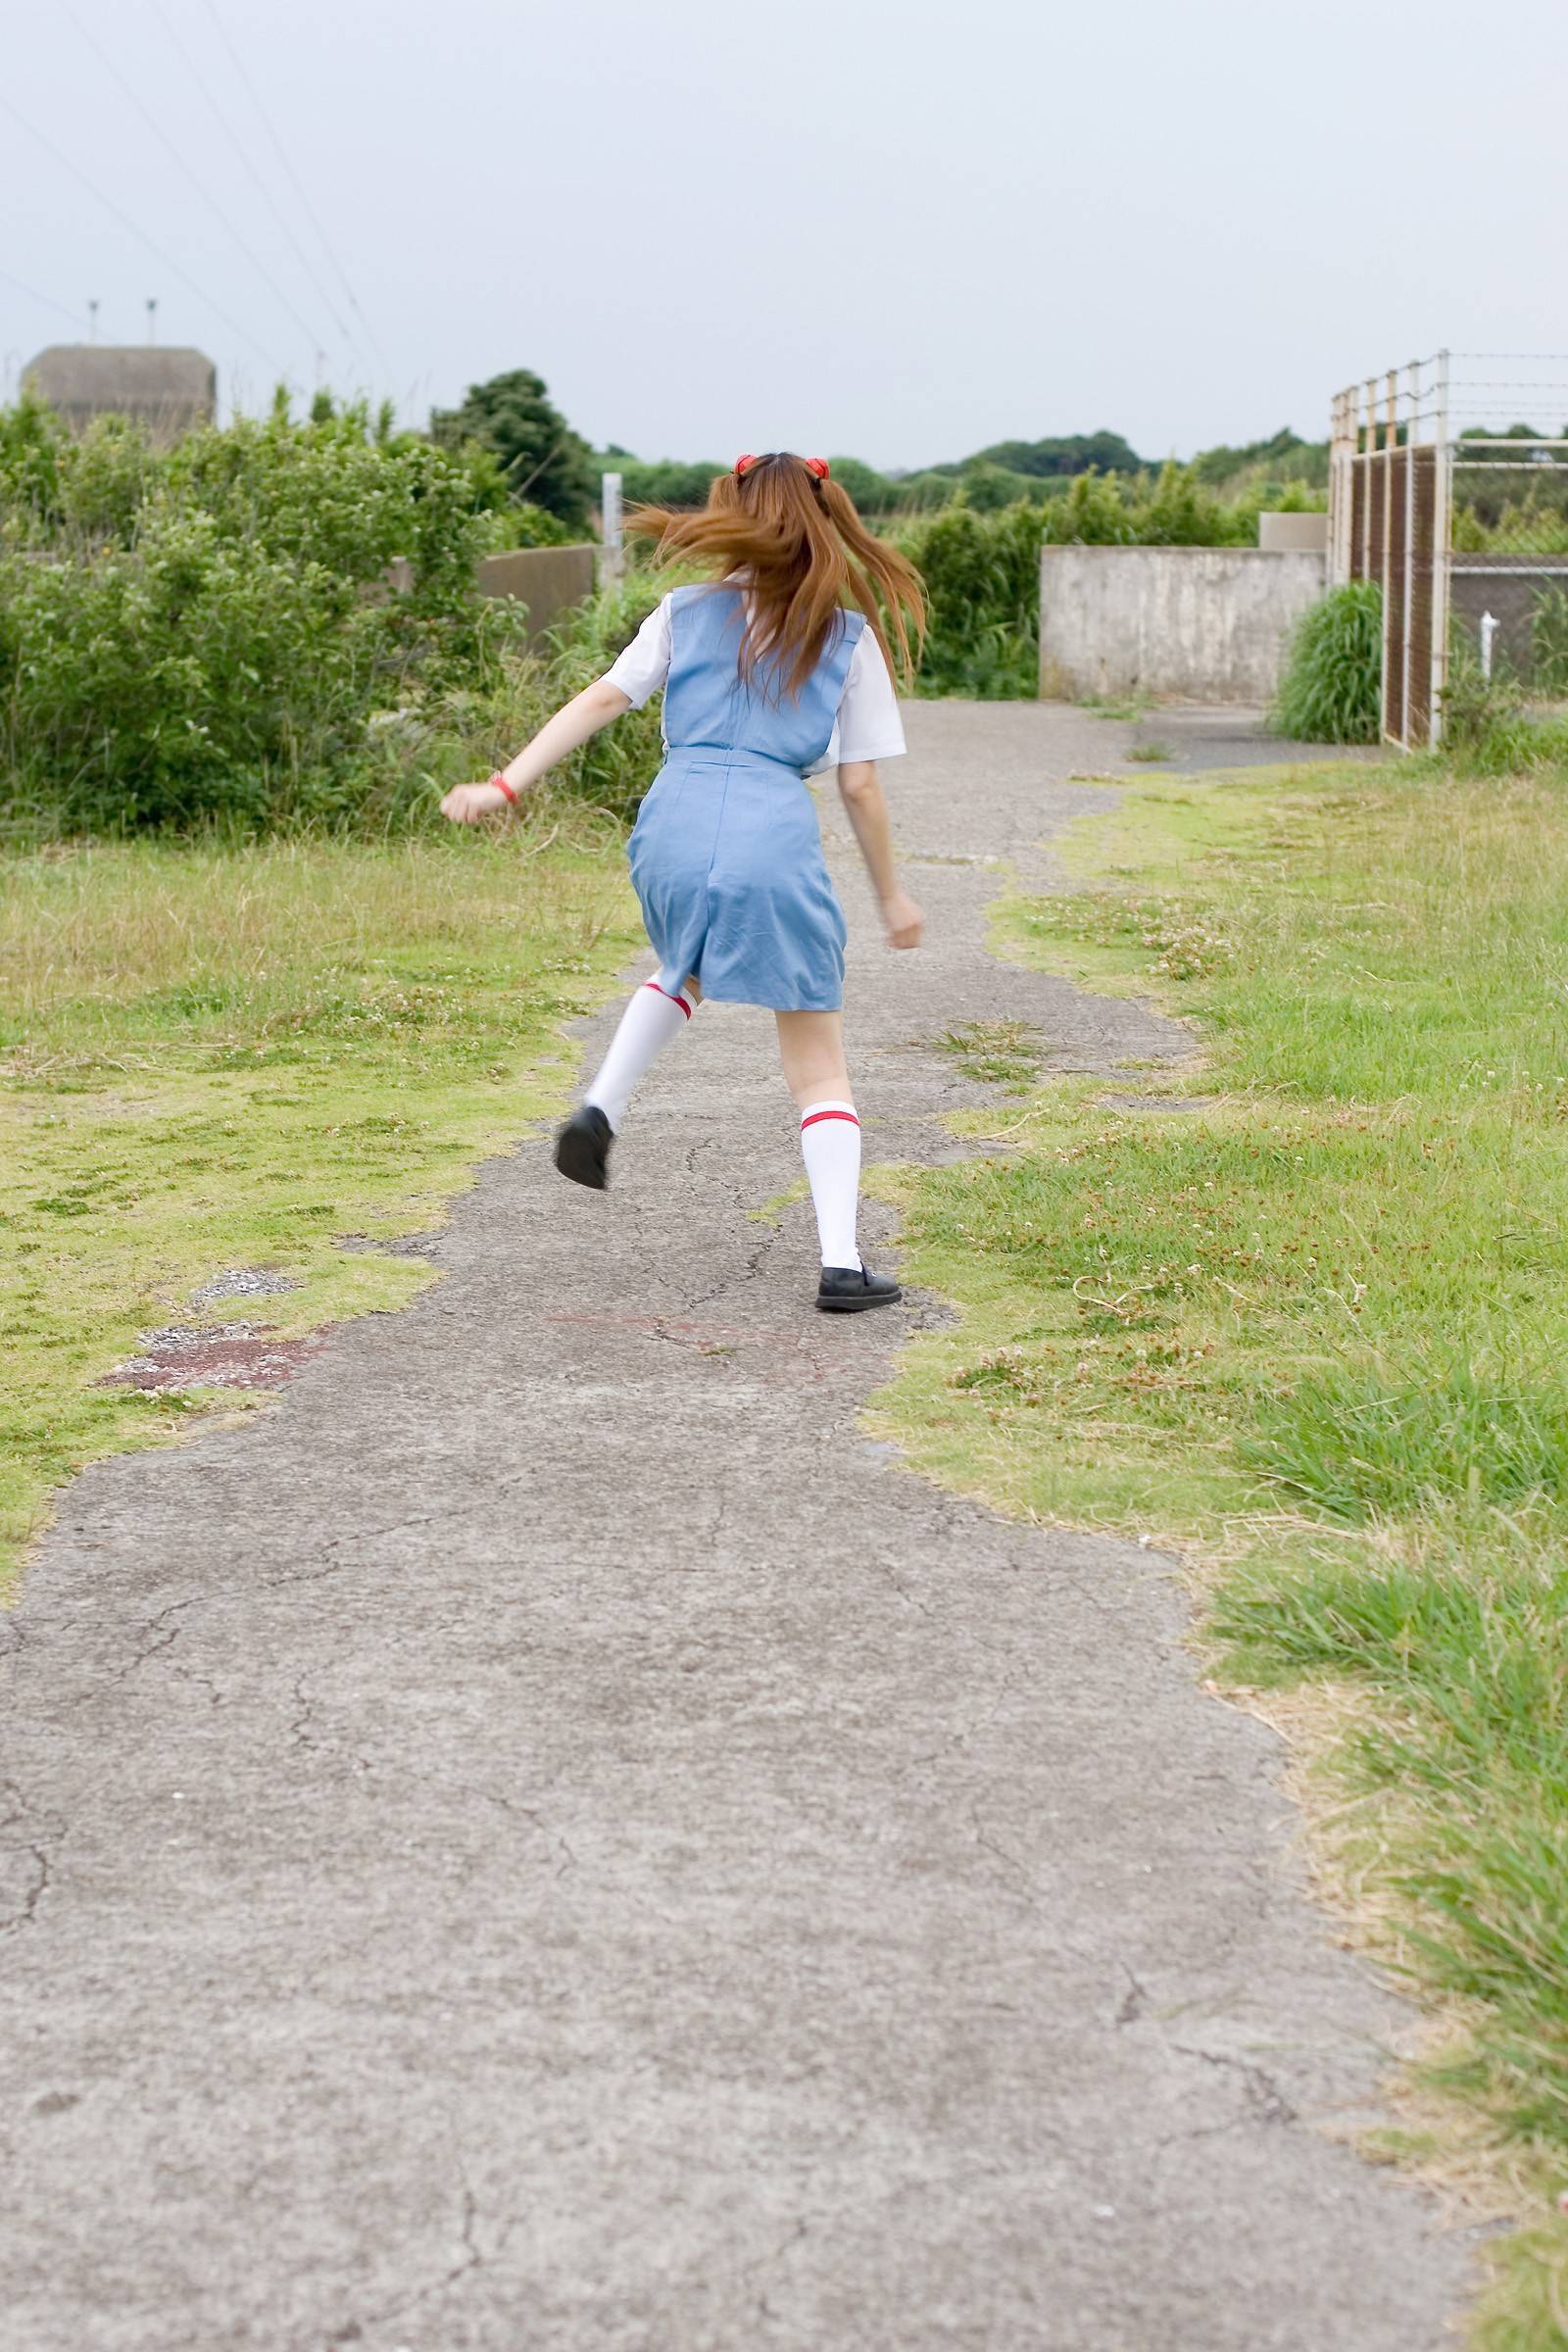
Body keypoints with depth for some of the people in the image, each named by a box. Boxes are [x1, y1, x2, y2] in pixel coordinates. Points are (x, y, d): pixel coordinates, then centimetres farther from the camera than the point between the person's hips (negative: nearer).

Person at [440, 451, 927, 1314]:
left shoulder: (686, 613, 15)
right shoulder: (849, 638, 11)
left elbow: (601, 699, 5)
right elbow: (859, 786, 10)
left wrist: (507, 785, 1)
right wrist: (891, 895, 21)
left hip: (672, 826, 3)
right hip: (775, 839, -3)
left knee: (683, 968, 36)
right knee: (818, 1064, 8)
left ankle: (598, 1111, 16)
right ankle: (841, 1262, -1)